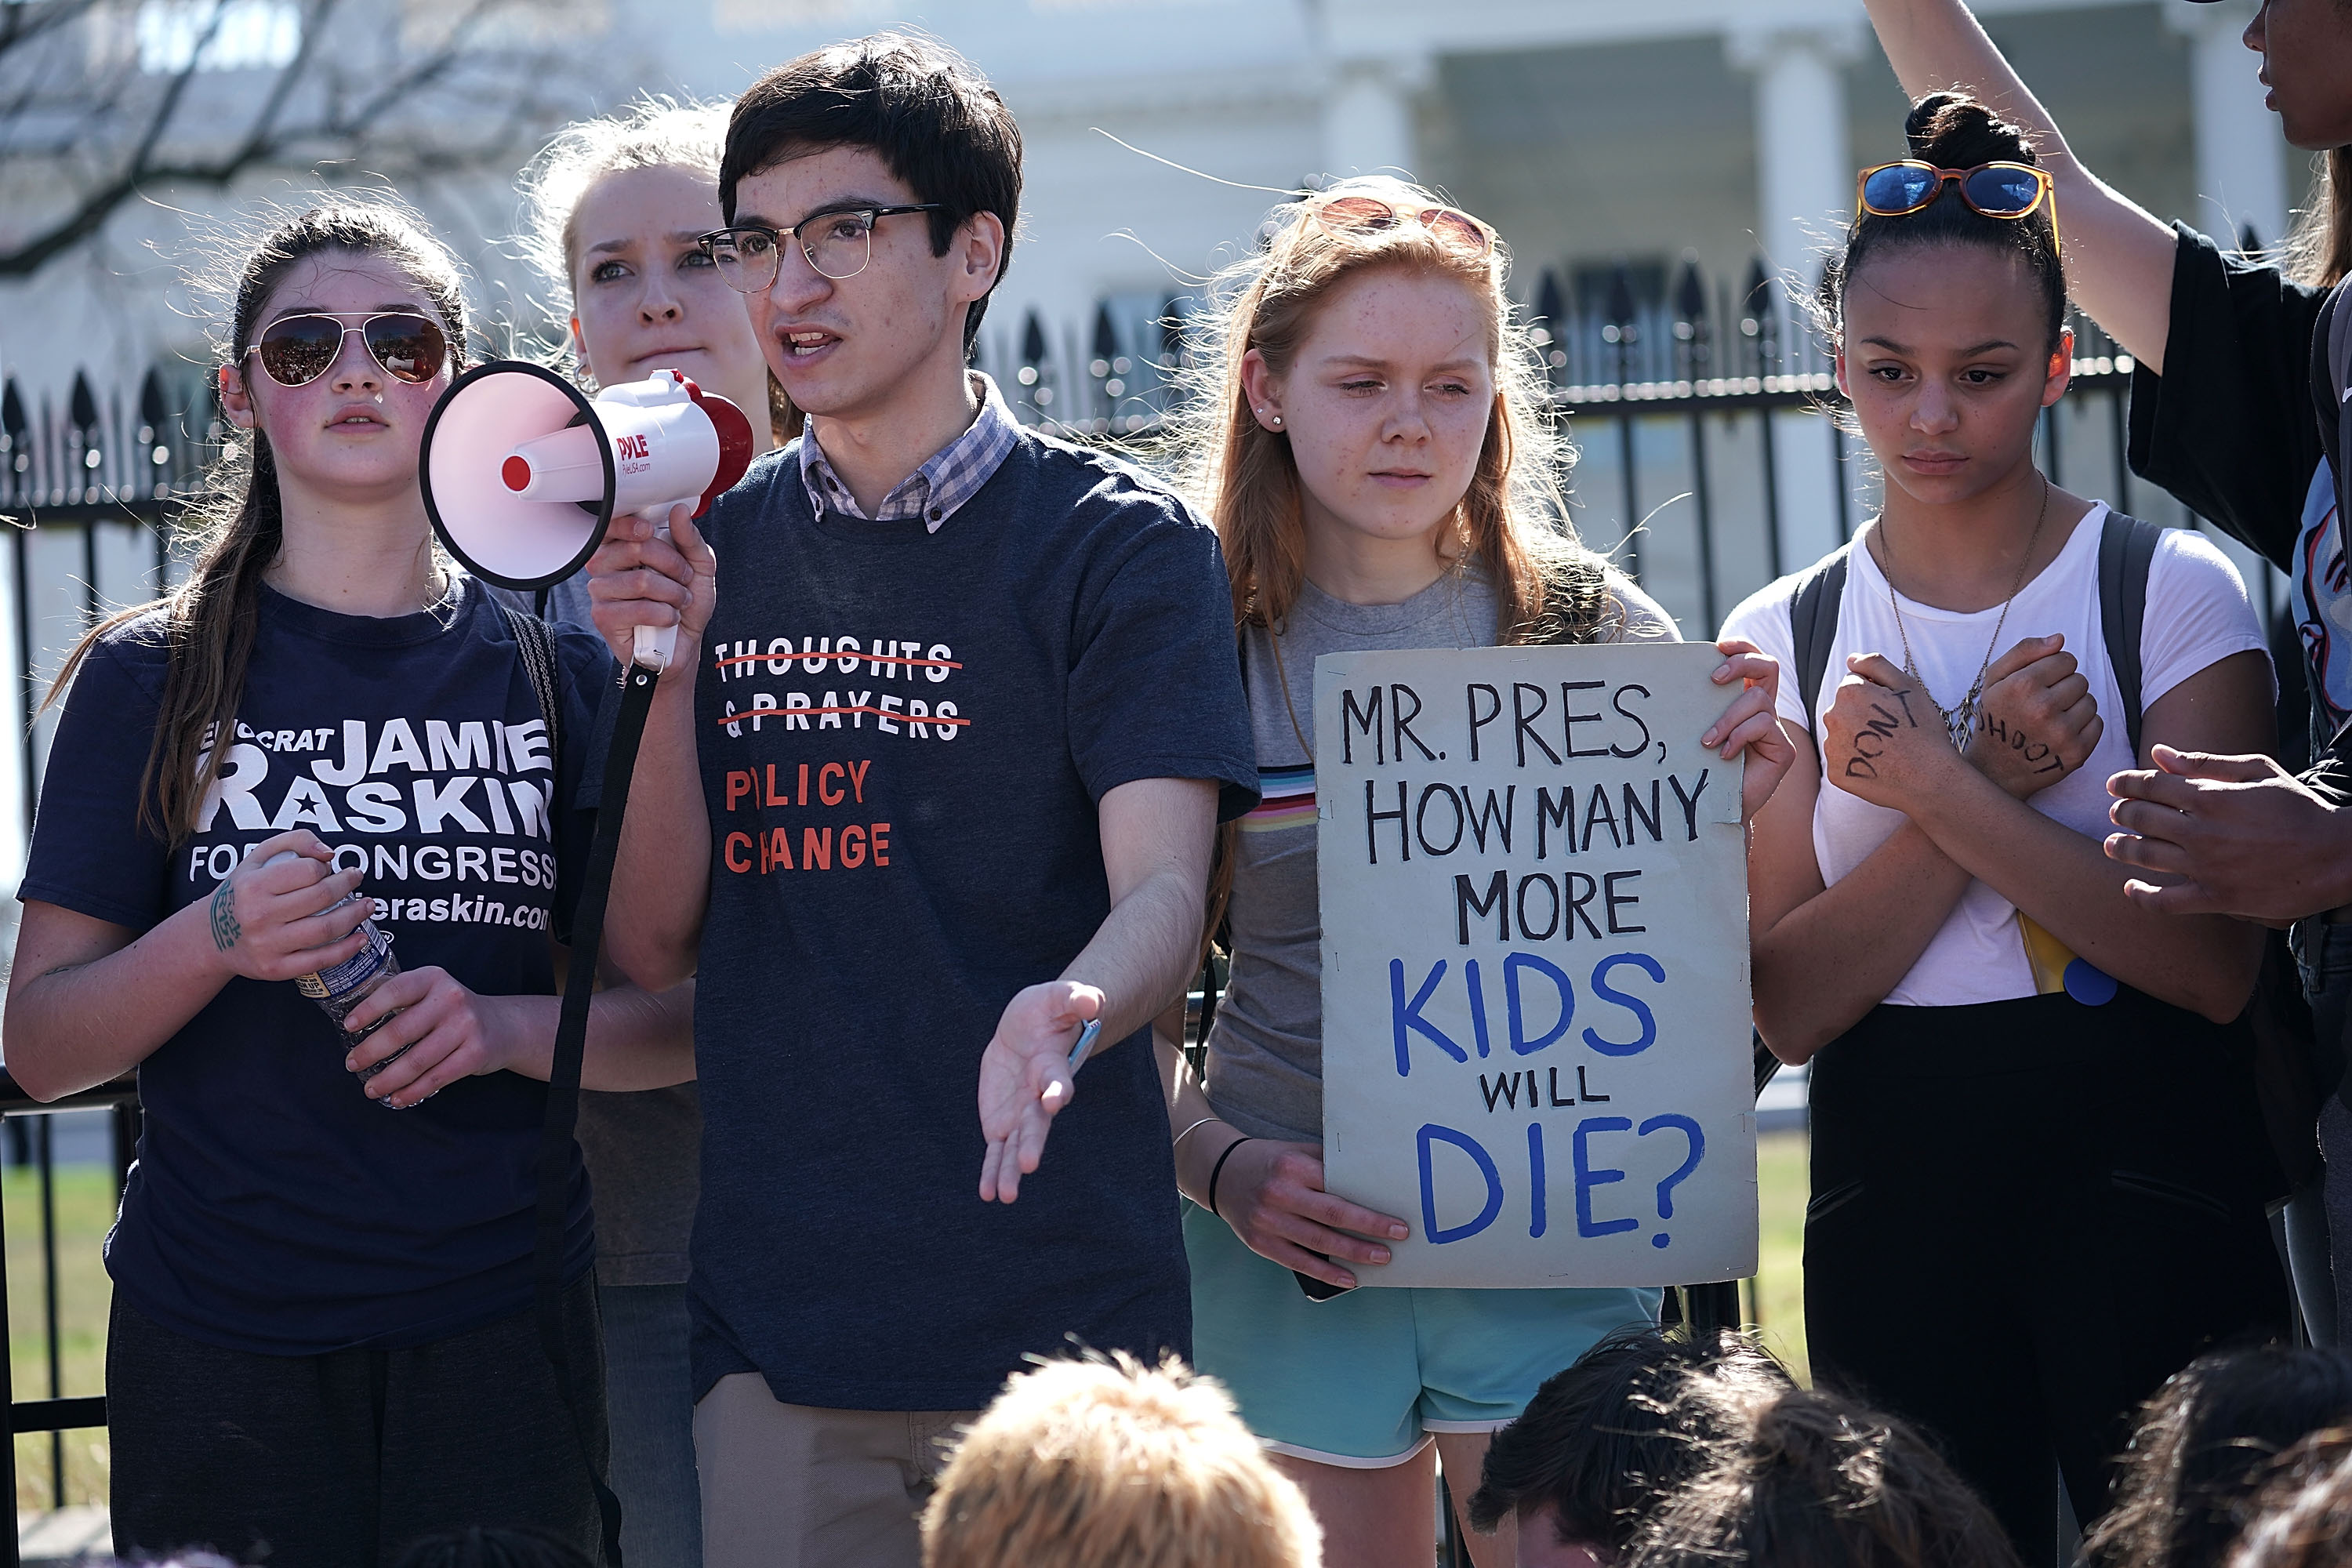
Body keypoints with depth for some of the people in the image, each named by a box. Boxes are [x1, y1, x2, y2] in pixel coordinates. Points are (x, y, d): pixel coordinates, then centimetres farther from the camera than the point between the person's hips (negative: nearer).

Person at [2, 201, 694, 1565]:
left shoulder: (559, 675, 7)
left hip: (497, 1333, 1)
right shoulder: (152, 679, 4)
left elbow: (680, 1022, 6)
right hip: (218, 1337, -1)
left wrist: (507, 1029, -13)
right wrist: (216, 937, -17)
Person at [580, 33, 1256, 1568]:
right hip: (775, 1326, 3)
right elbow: (655, 946, 8)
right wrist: (664, 677, -8)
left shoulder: (1120, 543, -2)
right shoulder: (698, 551, 11)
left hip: (1057, 1319, -3)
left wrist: (1067, 1012, -35)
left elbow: (1162, 890, -13)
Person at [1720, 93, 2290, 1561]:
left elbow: (2215, 964, -13)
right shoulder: (1783, 641, 5)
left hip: (2148, 1185, -3)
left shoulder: (2171, 594, -3)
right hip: (1894, 1205, 3)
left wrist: (1943, 787, -19)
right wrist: (1992, 781, -16)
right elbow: (1791, 1003, -4)